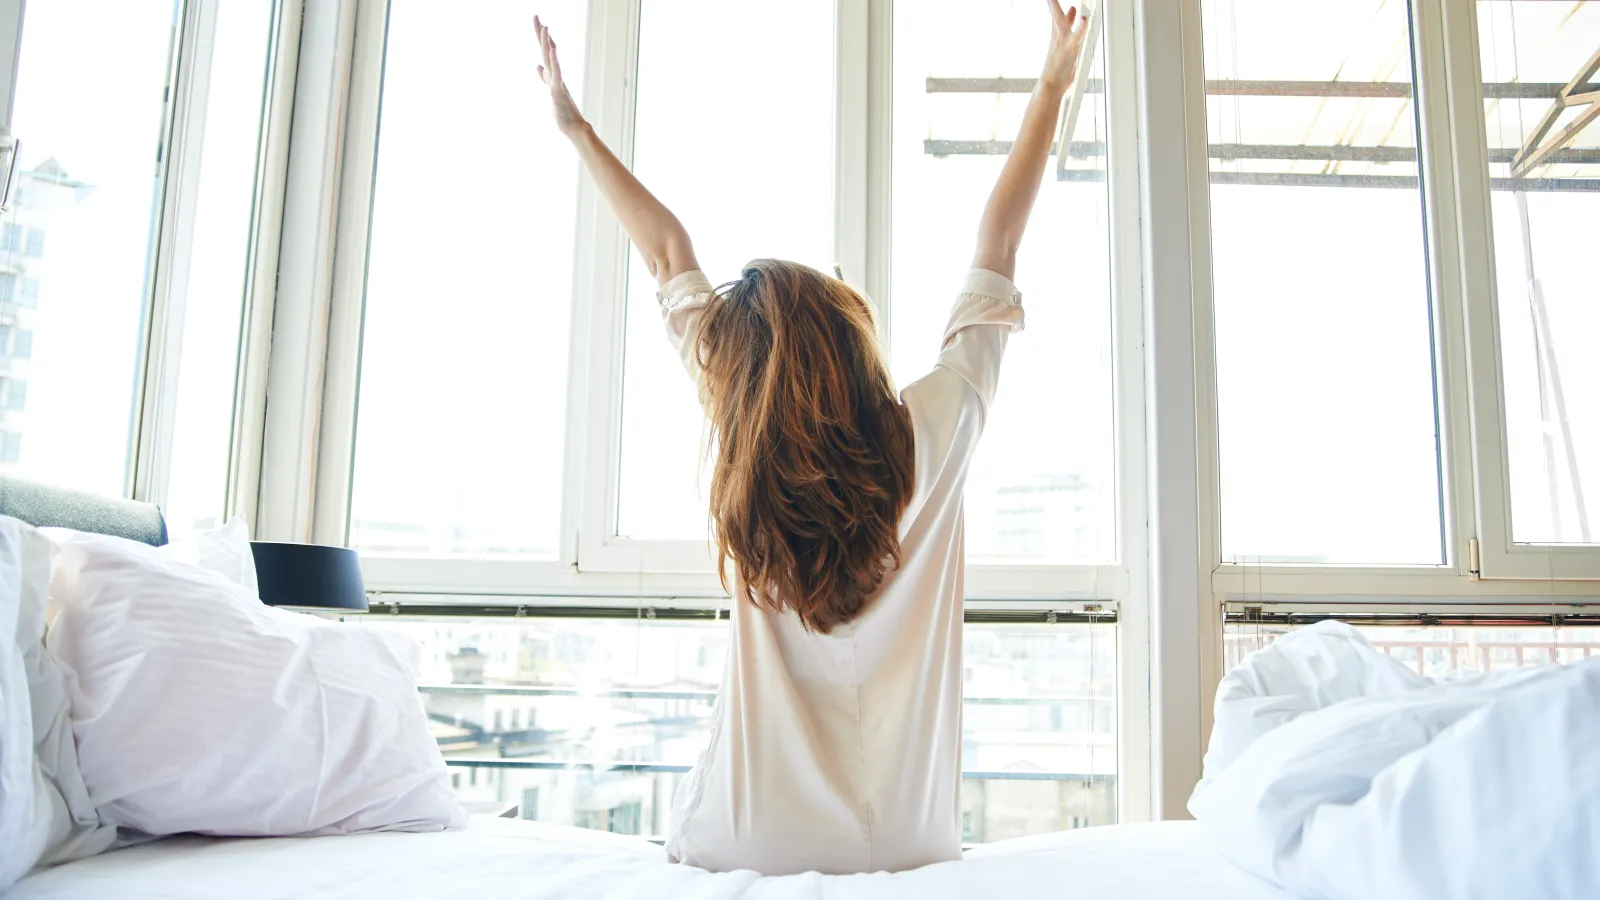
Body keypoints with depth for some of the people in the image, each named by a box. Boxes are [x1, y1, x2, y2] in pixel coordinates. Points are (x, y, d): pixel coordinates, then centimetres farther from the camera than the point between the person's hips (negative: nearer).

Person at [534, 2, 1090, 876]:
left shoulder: (752, 452, -13)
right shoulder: (932, 434, -13)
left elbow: (669, 256, 0)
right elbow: (996, 248, 0)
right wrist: (1052, 88, 13)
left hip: (746, 848, -1)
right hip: (908, 847, 2)